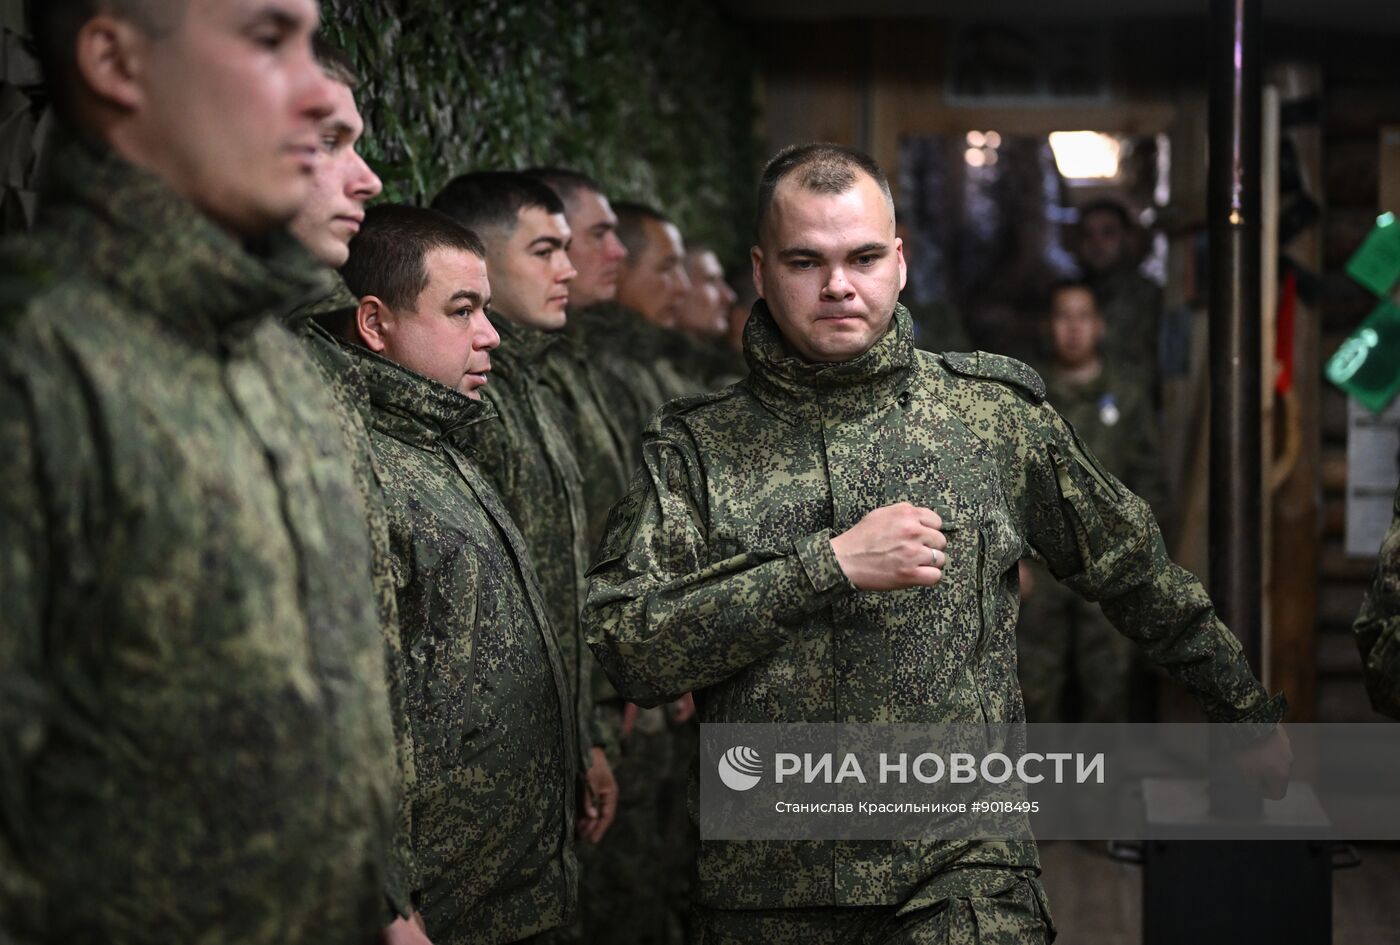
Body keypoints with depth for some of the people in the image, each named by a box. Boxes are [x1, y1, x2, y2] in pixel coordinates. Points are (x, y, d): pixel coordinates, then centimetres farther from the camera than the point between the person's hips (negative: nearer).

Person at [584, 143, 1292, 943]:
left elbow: (1135, 569, 18)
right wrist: (827, 566, -15)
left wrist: (1252, 716, 26)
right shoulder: (695, 449, 3)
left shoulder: (993, 412, 6)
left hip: (961, 879, 0)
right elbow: (627, 650, -9)